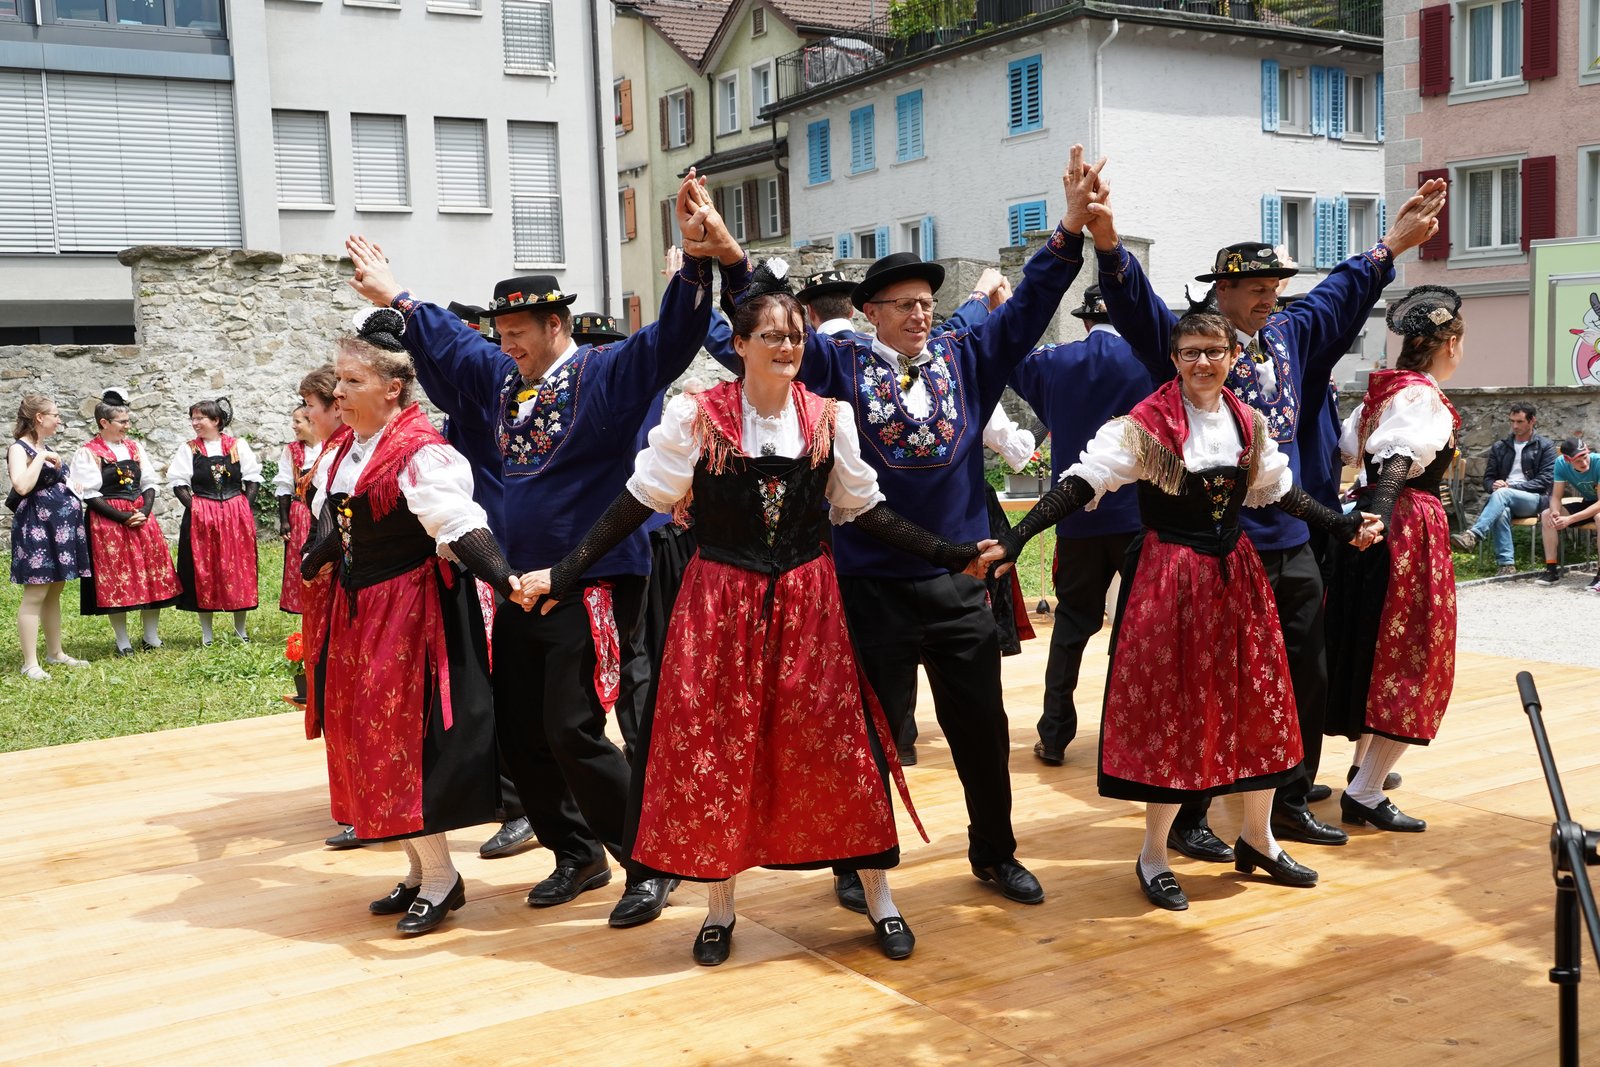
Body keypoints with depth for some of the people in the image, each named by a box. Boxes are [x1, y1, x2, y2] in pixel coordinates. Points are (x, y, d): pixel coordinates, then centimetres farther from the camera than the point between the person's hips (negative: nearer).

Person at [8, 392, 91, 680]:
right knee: (34, 595, -8)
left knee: (54, 592, 14)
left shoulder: (45, 447, 15)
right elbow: (22, 486, -28)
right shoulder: (19, 448, -11)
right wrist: (40, 458, -22)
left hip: (58, 524, 9)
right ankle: (30, 663, -5)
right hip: (36, 526, -9)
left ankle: (55, 653, 22)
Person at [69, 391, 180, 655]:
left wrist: (145, 511, -8)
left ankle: (152, 637, 14)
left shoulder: (134, 447, 10)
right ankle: (123, 641, 9)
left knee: (152, 575, 3)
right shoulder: (88, 453, -6)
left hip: (142, 517, 5)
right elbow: (89, 495, -11)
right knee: (115, 579, -1)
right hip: (108, 522, -5)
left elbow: (149, 483, 10)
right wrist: (123, 517, -16)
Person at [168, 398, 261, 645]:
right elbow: (179, 484, 2)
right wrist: (195, 508, -9)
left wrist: (242, 508, -5)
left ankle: (240, 629, 18)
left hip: (237, 516, 0)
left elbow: (252, 480, 4)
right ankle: (206, 633, 13)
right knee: (203, 571, 4)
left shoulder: (239, 446, 2)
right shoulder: (188, 450, 3)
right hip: (201, 518, 0)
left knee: (238, 569, 4)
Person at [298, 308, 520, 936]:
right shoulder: (347, 448, 9)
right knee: (360, 735, 12)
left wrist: (507, 581, -38)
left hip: (409, 606, -9)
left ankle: (441, 877, 7)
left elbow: (462, 528, -26)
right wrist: (316, 564, 32)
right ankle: (420, 869, 23)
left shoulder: (420, 452, -18)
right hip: (356, 607, 9)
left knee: (401, 736, -7)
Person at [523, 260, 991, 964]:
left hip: (806, 602, 2)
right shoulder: (695, 416, -7)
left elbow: (866, 511, 7)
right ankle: (720, 908, 23)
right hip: (719, 602, -1)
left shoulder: (830, 417, 1)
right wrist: (563, 574, -8)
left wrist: (950, 556, 0)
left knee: (837, 747, 3)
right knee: (714, 752, 4)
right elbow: (637, 503, -3)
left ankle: (880, 903, 18)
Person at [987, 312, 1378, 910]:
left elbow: (1280, 491, 18)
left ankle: (1258, 841, 33)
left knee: (1258, 702, 12)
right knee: (1170, 709, 1)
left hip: (1235, 572, 6)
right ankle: (1153, 857, 18)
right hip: (1168, 577, -6)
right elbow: (1083, 483, -21)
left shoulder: (1248, 424, 5)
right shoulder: (1147, 424, -14)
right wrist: (1015, 539, -31)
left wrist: (1342, 525, 15)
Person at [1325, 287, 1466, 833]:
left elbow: (1346, 448, 10)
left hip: (1373, 517, 9)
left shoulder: (1383, 387, 11)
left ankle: (1367, 762, 36)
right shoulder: (1422, 395, -14)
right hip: (1409, 527, -9)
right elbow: (1399, 460, -28)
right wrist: (1377, 519, -39)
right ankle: (1365, 794, -4)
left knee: (1372, 646, 20)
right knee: (1413, 660, -3)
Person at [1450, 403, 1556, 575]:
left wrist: (1513, 486, -12)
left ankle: (1472, 535, -55)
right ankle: (1506, 564, -44)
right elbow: (1488, 478, 20)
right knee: (1501, 512, -36)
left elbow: (1546, 480, -1)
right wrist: (1493, 485, -7)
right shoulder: (1499, 447, 22)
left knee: (1502, 494, -36)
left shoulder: (1546, 446, 11)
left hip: (1534, 499, -3)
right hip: (1505, 501, 3)